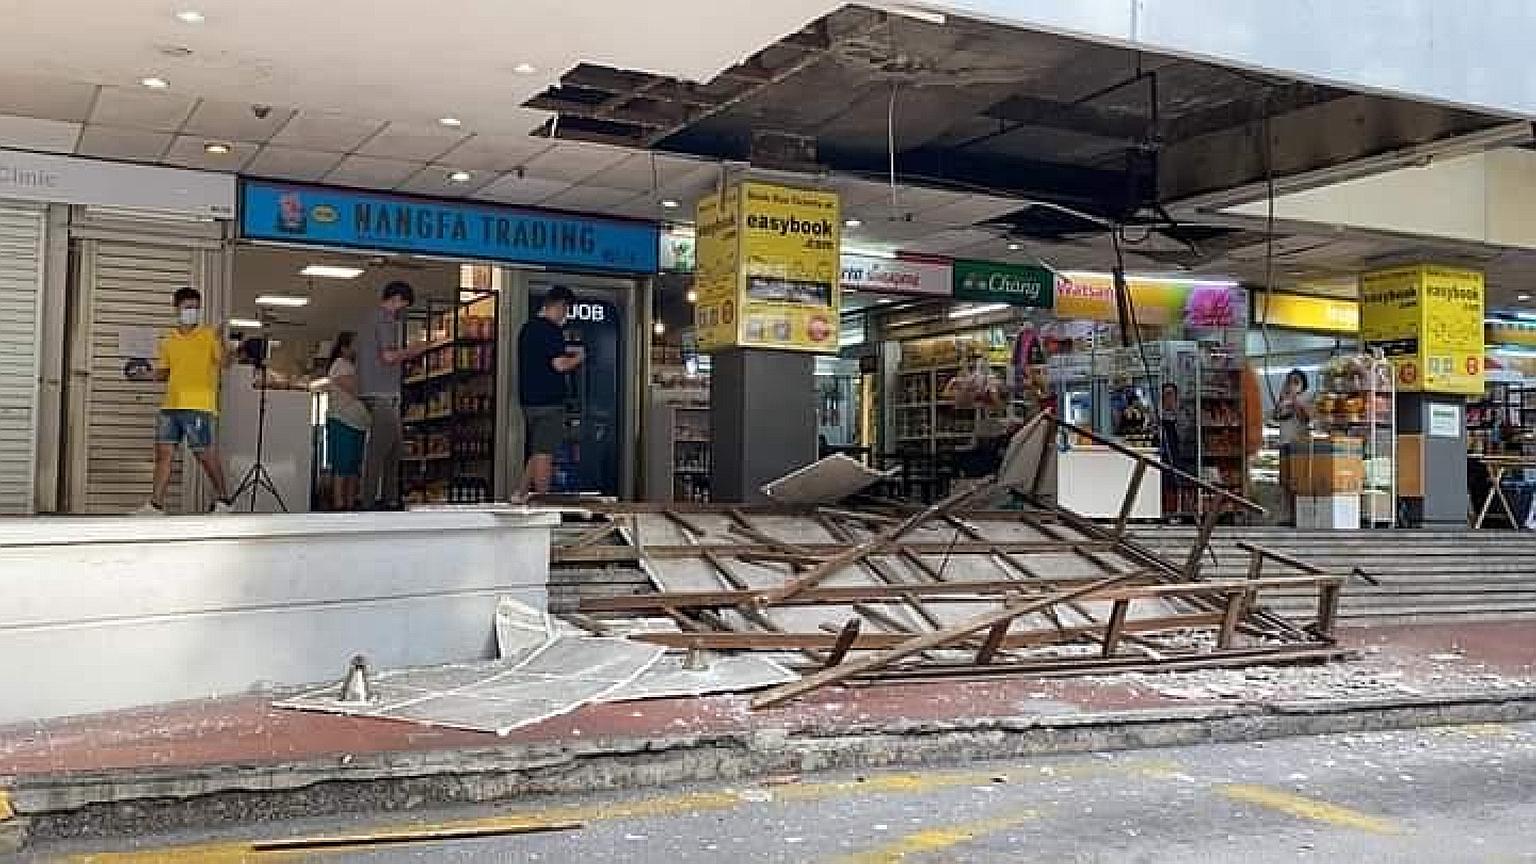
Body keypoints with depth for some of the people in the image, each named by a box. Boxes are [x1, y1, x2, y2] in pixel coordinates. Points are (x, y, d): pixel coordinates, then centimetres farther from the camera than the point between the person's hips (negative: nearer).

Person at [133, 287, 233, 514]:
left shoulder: (209, 335, 1)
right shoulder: (169, 341, 16)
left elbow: (222, 362, -9)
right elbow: (163, 372, 23)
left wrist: (222, 345, -27)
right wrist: (145, 375, 5)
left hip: (198, 406, -6)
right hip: (170, 405, 6)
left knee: (205, 454, -4)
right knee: (164, 453, 3)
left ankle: (224, 500, 8)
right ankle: (156, 504, 6)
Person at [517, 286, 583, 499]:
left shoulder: (527, 327, 15)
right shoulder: (552, 329, -14)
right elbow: (560, 365, -20)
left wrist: (564, 352, 24)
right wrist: (577, 358, -1)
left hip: (529, 400, 9)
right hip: (549, 401, -9)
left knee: (538, 453, 16)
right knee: (544, 454, -3)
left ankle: (520, 494, 14)